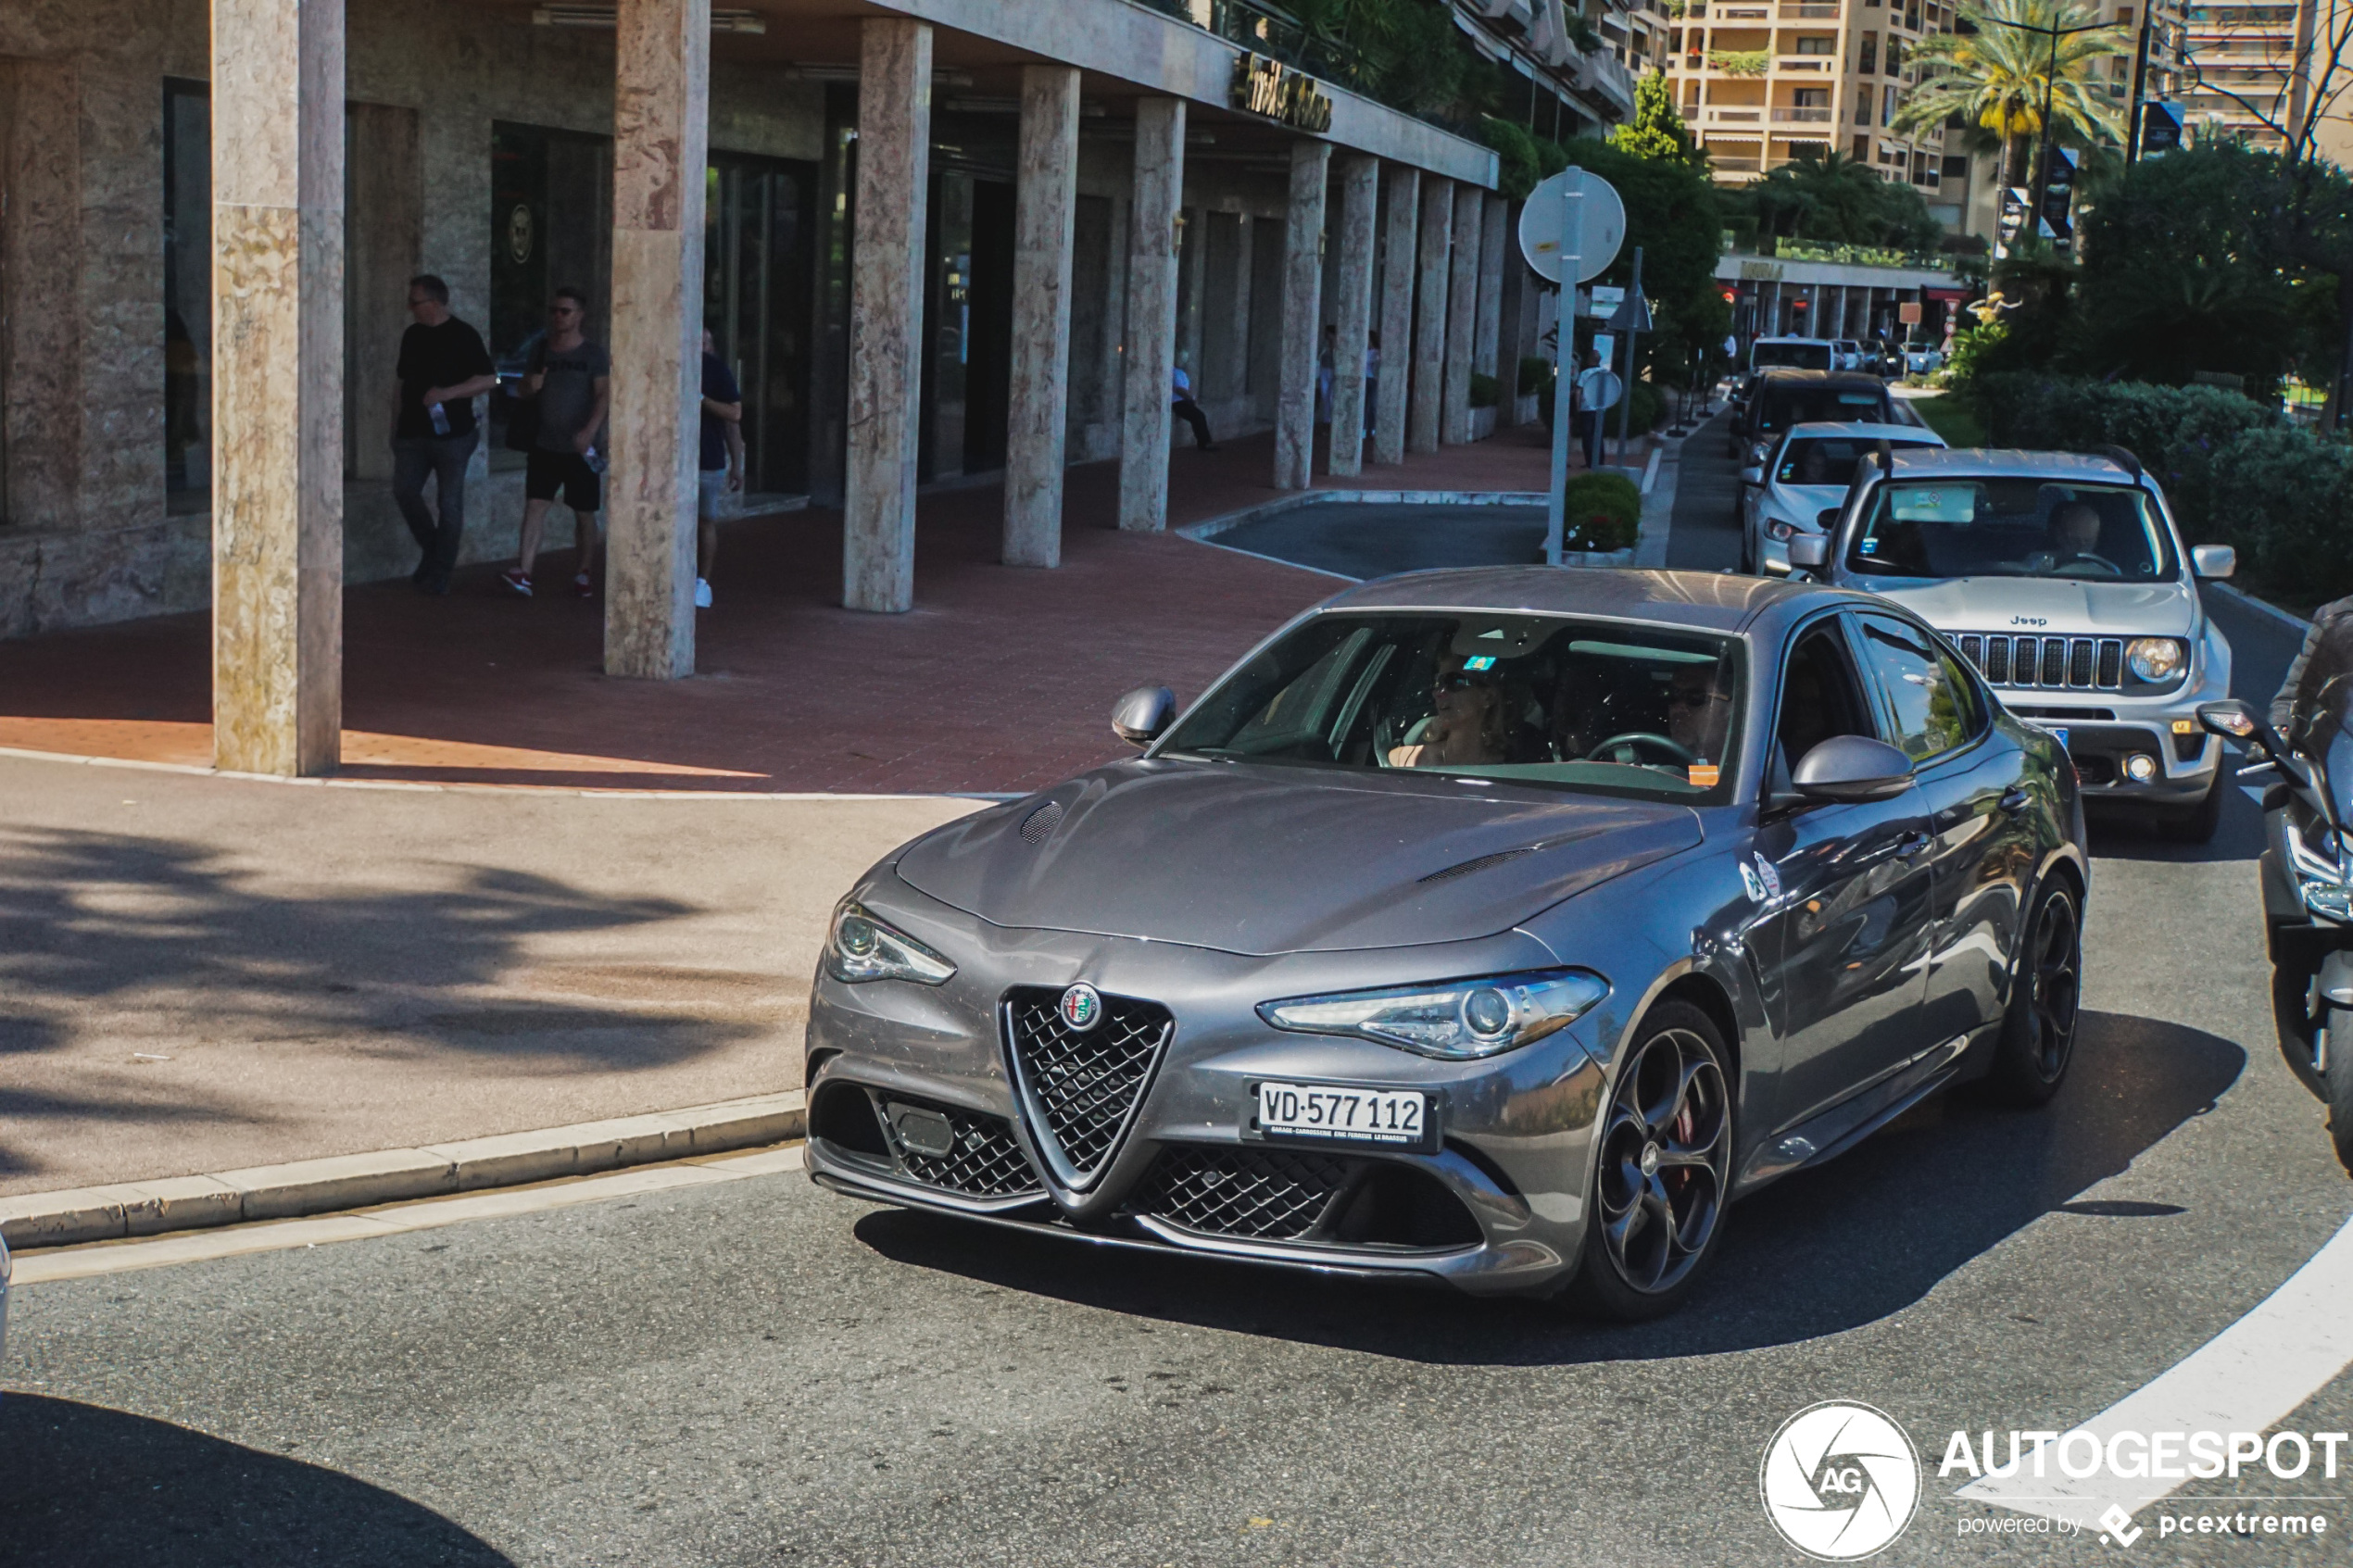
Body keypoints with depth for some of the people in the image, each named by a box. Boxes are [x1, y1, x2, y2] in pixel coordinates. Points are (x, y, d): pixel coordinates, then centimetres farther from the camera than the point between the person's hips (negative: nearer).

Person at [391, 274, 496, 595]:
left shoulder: (463, 336, -6)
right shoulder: (412, 335, 12)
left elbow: (489, 379, -10)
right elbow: (401, 381, 19)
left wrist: (448, 393, -21)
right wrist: (396, 424, 15)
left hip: (451, 433, -5)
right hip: (412, 433, 5)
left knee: (449, 503, -1)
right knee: (404, 491, -5)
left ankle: (440, 574, 7)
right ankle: (431, 550, 16)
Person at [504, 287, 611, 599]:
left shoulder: (594, 354, -3)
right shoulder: (541, 350, 9)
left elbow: (603, 395, -12)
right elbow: (525, 391, 19)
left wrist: (590, 429, -27)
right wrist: (530, 385, -6)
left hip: (579, 449, -3)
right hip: (545, 445, 3)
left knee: (584, 513, 6)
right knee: (535, 505, -8)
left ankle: (585, 573, 22)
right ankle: (523, 573, -14)